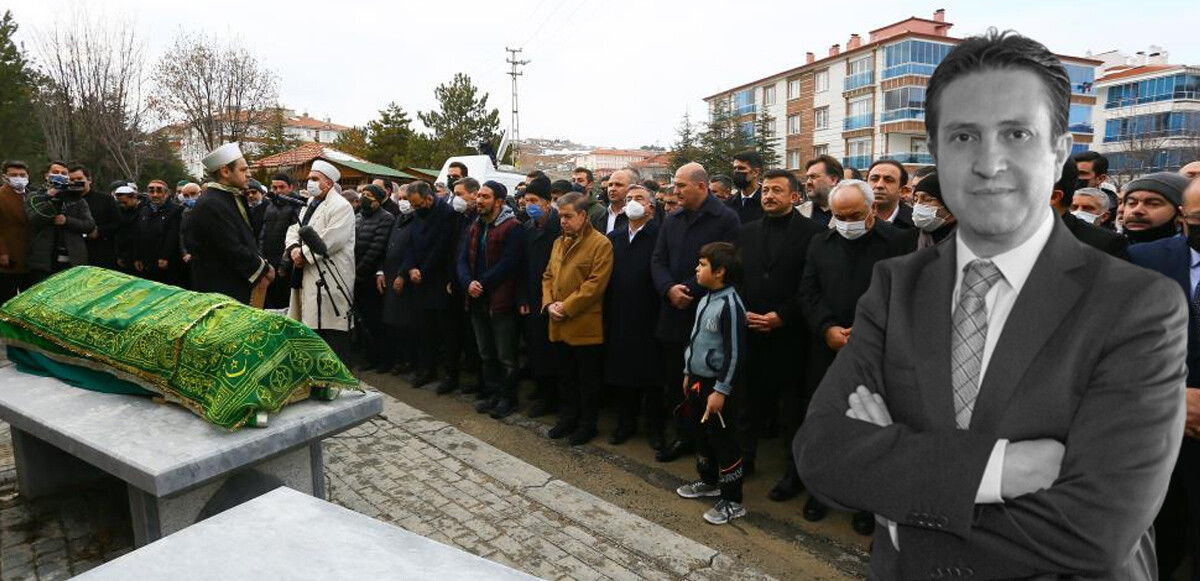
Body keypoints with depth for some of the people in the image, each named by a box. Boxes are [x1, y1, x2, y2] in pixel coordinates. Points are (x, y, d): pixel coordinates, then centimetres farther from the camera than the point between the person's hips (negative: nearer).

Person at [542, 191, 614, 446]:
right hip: (559, 325, 7)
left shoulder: (600, 244, -10)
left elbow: (596, 284, -17)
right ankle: (567, 418, 32)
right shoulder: (559, 242, 14)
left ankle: (587, 424, 20)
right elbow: (548, 276, 16)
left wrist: (566, 307, -16)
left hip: (586, 326, -7)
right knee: (565, 376, 17)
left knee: (587, 379, 6)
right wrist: (549, 303, -2)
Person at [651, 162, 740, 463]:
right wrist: (669, 289, -10)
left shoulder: (726, 219, -7)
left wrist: (691, 291, -16)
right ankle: (683, 435, 27)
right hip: (674, 313, 6)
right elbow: (658, 261, 9)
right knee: (675, 380, 12)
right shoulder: (671, 221, 13)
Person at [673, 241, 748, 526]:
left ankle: (732, 501, 13)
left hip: (716, 385, -9)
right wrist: (688, 373, 20)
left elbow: (734, 353, -21)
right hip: (697, 381, 9)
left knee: (722, 441, 1)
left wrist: (721, 391, -20)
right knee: (701, 435, 21)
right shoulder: (705, 300, 7)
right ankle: (709, 481, 40)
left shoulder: (730, 304, -20)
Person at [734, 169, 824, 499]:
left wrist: (782, 316, -15)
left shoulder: (812, 232, -4)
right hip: (750, 332, 4)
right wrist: (743, 312, -5)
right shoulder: (747, 232, 11)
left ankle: (794, 472, 21)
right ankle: (744, 456, 30)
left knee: (793, 407, 7)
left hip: (790, 335, -4)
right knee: (750, 400, 13)